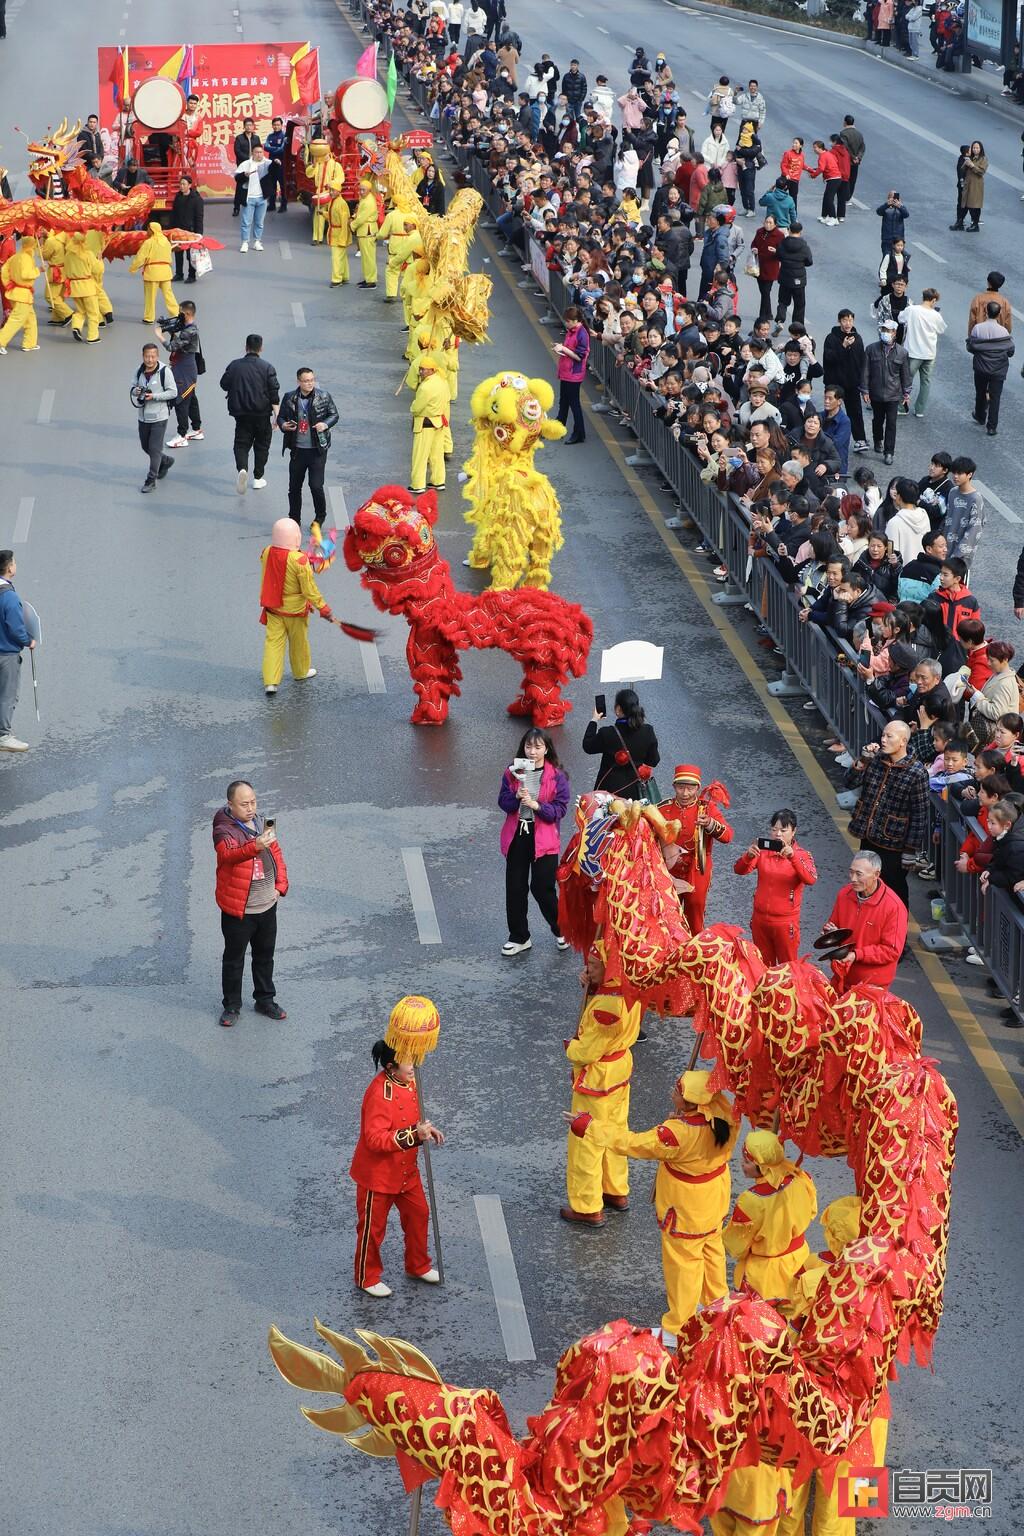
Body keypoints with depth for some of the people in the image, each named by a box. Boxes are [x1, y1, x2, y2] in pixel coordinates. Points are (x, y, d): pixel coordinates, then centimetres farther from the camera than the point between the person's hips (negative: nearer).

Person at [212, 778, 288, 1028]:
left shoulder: (262, 823, 2)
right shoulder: (224, 831, -19)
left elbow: (277, 855, 13)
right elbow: (229, 855, -40)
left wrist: (281, 885, 2)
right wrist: (255, 846, -58)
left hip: (267, 906, 6)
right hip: (238, 911, -6)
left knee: (265, 956, 19)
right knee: (234, 959, 8)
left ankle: (265, 1000, 34)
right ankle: (231, 1006, 22)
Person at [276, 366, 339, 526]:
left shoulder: (323, 396, -4)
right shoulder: (289, 398, -1)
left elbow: (334, 414, 6)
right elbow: (281, 416, 11)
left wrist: (325, 424, -13)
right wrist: (283, 425, -12)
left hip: (317, 450, -2)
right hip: (297, 450, 2)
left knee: (316, 486, -5)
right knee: (294, 487, 10)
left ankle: (320, 517, 18)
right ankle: (294, 519, 27)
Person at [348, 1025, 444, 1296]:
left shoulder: (409, 1081, -3)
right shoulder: (380, 1094, -31)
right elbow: (375, 1139, -35)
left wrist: (425, 1129, -5)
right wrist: (414, 1135, -40)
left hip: (406, 1170, 8)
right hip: (377, 1174, -8)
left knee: (418, 1214, 20)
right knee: (373, 1226, 10)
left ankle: (418, 1265, 41)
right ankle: (367, 1278, 29)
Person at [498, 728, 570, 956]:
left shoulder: (557, 776, -6)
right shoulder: (513, 772, 3)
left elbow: (560, 808, -8)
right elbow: (503, 802, 2)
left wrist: (536, 805, -21)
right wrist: (517, 797, -17)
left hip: (544, 839, -4)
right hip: (516, 836, 4)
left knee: (542, 888, -2)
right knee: (515, 888, 8)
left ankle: (562, 931, 22)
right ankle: (519, 937, 21)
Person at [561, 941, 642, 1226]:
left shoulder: (606, 1005, -33)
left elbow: (587, 1052, -27)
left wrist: (570, 1047, -5)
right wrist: (590, 990, -7)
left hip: (595, 1081, -9)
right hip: (620, 1072, 9)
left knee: (585, 1144, 6)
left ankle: (588, 1208, 16)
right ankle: (617, 1192, 39)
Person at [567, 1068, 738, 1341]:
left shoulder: (679, 1134, -39)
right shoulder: (723, 1113, -21)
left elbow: (633, 1143, -32)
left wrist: (588, 1126, -26)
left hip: (687, 1212, -7)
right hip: (715, 1202, 7)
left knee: (682, 1263, 12)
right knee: (711, 1249, 29)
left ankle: (677, 1329, 29)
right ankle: (715, 1303, 51)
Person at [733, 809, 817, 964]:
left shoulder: (802, 855, -8)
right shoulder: (763, 850, 1)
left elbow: (811, 879, -26)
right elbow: (739, 870, -9)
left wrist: (792, 857, -40)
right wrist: (748, 856, -30)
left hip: (785, 922, -3)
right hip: (760, 918, 3)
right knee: (763, 966, 17)